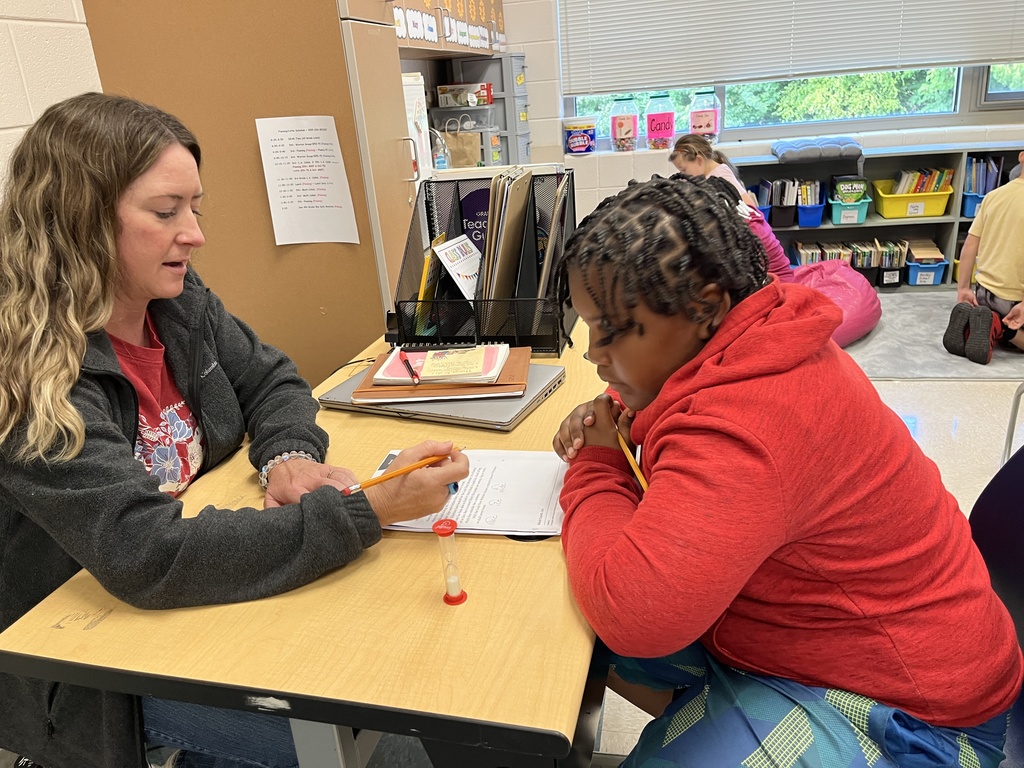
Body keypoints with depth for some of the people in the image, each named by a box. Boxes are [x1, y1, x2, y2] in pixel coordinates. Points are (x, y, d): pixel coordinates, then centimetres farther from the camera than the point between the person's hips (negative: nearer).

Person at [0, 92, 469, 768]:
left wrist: (288, 456, -16)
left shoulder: (179, 300, -4)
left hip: (194, 587, 7)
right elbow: (149, 558, -35)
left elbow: (271, 380, 8)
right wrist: (368, 510, -38)